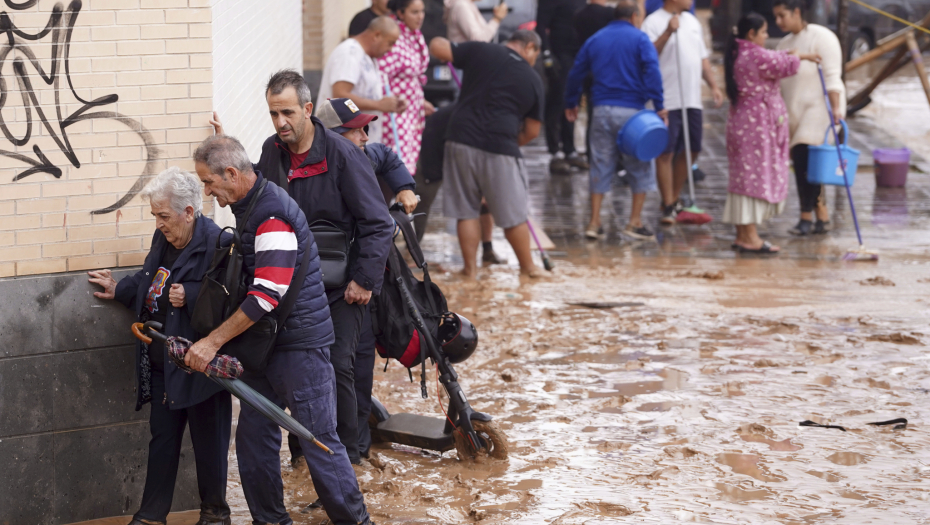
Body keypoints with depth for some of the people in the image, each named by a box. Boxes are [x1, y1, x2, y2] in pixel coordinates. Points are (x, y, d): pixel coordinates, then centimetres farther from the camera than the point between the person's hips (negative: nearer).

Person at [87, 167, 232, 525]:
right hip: (162, 362, 8)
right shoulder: (163, 238, 7)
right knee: (162, 437, 15)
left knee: (208, 440, 7)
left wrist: (189, 297, -28)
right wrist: (119, 290, 27)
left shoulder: (215, 244, -20)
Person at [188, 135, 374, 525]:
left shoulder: (273, 213, -21)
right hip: (267, 345, 10)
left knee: (318, 440, -5)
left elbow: (268, 294, -26)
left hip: (301, 344, -10)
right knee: (253, 435, 9)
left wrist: (213, 342, -23)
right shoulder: (248, 205, 12)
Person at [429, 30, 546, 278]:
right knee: (513, 214, 11)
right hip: (500, 149, -1)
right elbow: (532, 131, 10)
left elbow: (437, 48, 4)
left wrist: (440, 41, 26)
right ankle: (528, 266, 24)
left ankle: (470, 267, 15)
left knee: (466, 211, 12)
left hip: (461, 140, 2)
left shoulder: (480, 51, 4)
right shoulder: (532, 80, 6)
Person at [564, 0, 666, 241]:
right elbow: (652, 71, -14)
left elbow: (576, 73, 16)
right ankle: (635, 223, 3)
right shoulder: (639, 39, -1)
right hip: (631, 110, -4)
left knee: (601, 166, 10)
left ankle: (594, 223, 7)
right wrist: (659, 105, -15)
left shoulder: (595, 40, 13)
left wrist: (571, 103, 28)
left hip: (602, 110, 4)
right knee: (639, 165, 6)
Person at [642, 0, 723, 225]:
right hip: (667, 101, -7)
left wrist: (713, 85, 12)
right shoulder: (653, 23, -8)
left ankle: (674, 199, 24)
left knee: (691, 151, 11)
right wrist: (668, 32, -26)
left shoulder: (692, 21, 15)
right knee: (666, 153, -3)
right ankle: (668, 207, 2)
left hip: (692, 100, 7)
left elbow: (703, 57, 20)